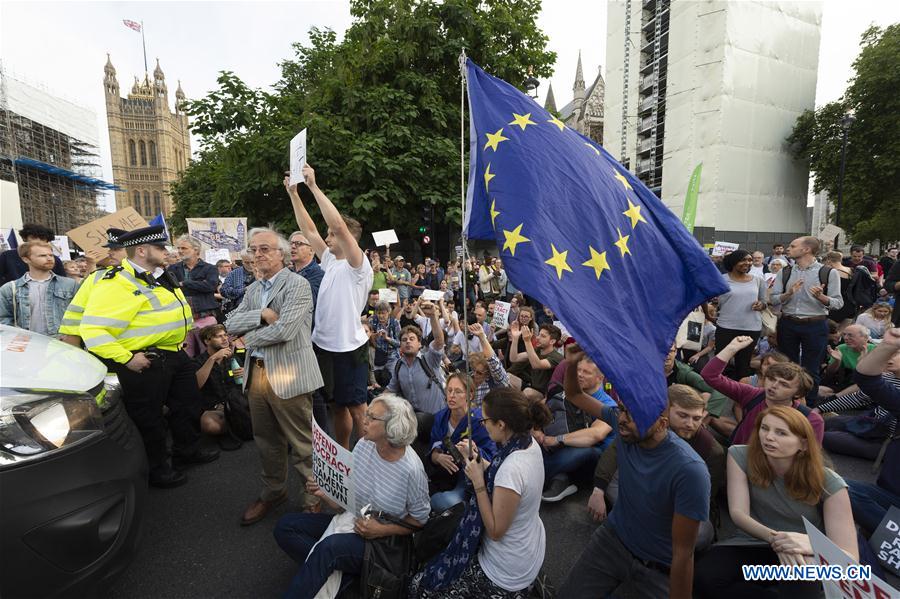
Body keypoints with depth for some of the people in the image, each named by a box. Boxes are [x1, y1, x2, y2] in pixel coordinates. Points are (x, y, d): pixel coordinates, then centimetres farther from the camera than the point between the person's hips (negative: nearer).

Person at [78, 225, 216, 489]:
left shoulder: (159, 277, 10)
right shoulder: (117, 284, -20)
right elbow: (92, 329, -24)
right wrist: (126, 358, -23)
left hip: (176, 354, 9)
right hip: (146, 362, -9)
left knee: (188, 404, 21)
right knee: (149, 418, 8)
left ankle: (188, 451, 42)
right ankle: (157, 469, 27)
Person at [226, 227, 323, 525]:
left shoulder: (298, 285, -12)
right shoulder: (252, 289, 14)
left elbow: (285, 330, -22)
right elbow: (231, 323, 5)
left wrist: (249, 337, -6)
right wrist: (262, 314, -13)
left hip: (288, 375, -7)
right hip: (256, 373, 8)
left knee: (302, 441, 3)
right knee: (266, 439, 21)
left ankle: (316, 495, 22)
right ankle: (273, 491, 40)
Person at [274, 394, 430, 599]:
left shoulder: (411, 469, -24)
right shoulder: (364, 445, -6)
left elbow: (420, 520, -10)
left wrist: (382, 530, -19)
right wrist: (324, 493, -12)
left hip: (385, 538, -7)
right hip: (350, 521, 8)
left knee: (329, 546, -35)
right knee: (285, 526, -7)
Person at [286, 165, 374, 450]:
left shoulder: (358, 266, -13)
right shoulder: (331, 262, 10)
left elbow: (338, 224, -25)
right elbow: (308, 230, 13)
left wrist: (314, 186, -22)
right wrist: (293, 193, 10)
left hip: (350, 348, -8)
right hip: (325, 345, 8)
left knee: (357, 408, 1)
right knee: (338, 405, 19)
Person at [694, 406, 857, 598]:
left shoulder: (829, 484, -16)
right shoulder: (740, 456, -11)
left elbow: (850, 559, -18)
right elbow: (738, 513, -16)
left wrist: (811, 544, -40)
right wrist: (776, 539, -35)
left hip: (804, 557, -2)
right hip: (754, 543, 2)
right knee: (706, 578, -29)